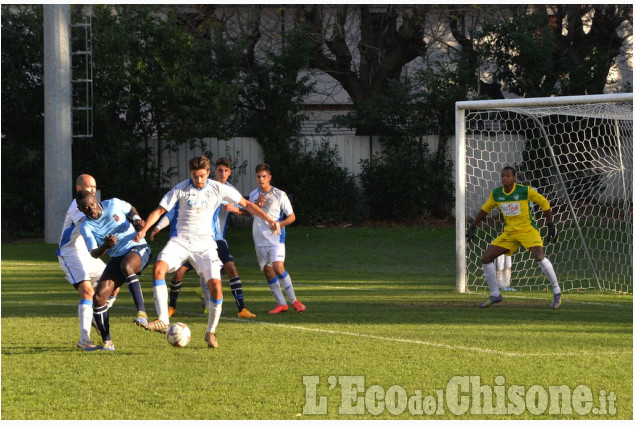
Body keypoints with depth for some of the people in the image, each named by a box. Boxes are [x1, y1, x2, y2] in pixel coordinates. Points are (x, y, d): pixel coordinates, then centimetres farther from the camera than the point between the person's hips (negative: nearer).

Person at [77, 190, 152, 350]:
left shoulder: (113, 204, -7)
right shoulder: (86, 227, -4)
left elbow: (131, 209, 14)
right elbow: (94, 254, -12)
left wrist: (137, 219, -8)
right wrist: (105, 246, -33)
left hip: (137, 248, -3)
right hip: (117, 258, 4)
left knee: (126, 266, -41)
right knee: (98, 298, -12)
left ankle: (141, 313, -44)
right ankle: (107, 342, 2)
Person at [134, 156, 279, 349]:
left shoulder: (218, 189, -1)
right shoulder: (181, 189, -2)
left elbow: (246, 204, 6)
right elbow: (160, 210, -2)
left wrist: (269, 220, 1)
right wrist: (144, 229, -17)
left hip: (204, 242, 0)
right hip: (181, 239, 0)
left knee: (215, 285, -14)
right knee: (159, 268, -26)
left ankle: (211, 331, 6)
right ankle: (163, 321, -26)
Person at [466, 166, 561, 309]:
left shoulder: (525, 191, -14)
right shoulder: (496, 194, -1)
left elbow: (544, 202, -2)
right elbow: (485, 210, 16)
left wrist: (550, 225, -1)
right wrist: (472, 227, 16)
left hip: (528, 230, -5)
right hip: (509, 233, 5)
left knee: (539, 256, -30)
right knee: (486, 258, -4)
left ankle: (556, 291, -14)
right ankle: (495, 294, 12)